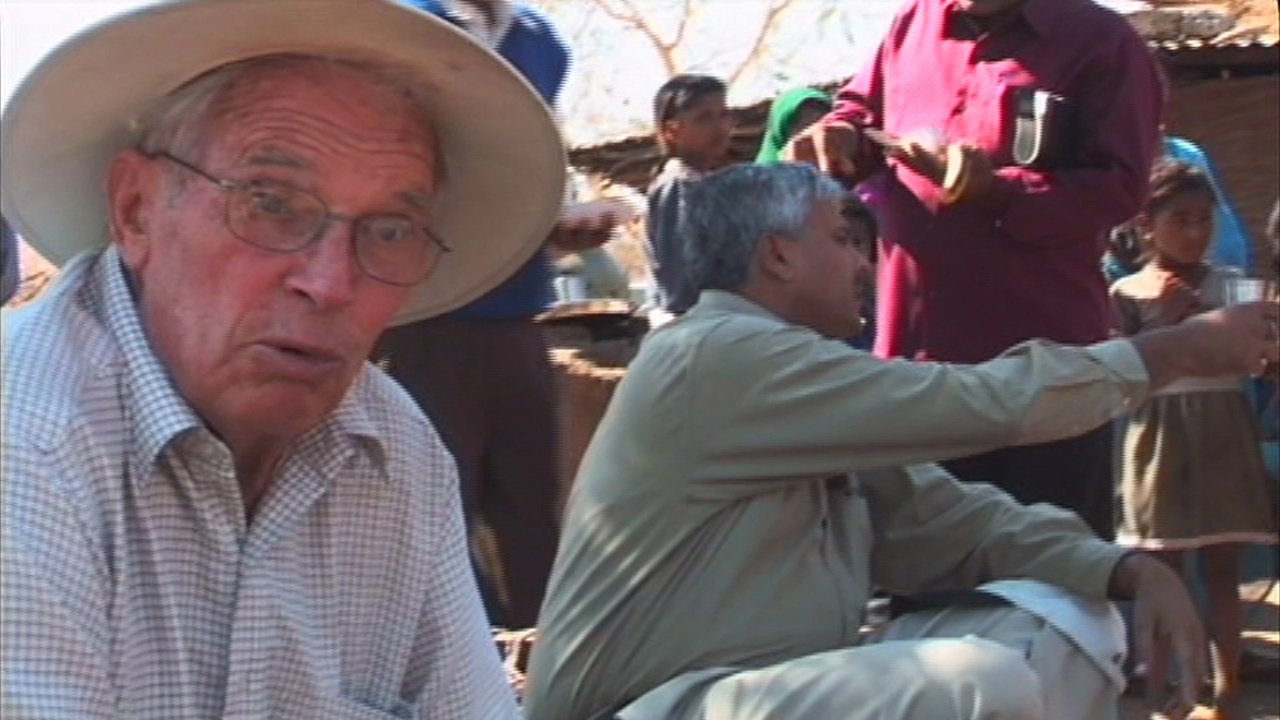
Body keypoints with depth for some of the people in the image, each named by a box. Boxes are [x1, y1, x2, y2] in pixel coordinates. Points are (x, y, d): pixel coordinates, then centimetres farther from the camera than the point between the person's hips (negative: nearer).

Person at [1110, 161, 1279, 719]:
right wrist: (1165, 320, -13)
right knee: (1162, 568, 0)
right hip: (1164, 437, -3)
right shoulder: (1127, 292, 0)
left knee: (1222, 567, 4)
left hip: (1224, 434, 3)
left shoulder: (1229, 285, 8)